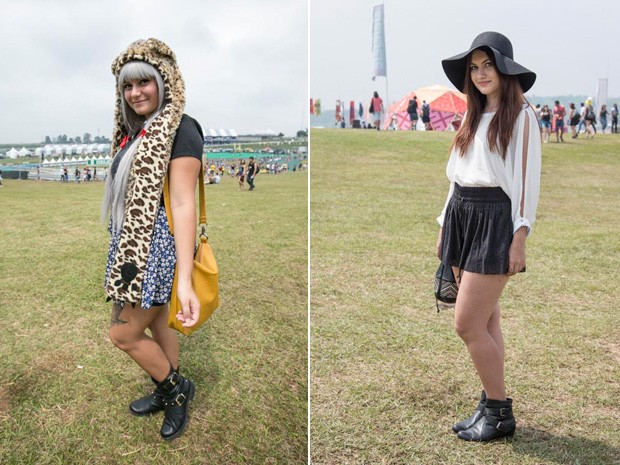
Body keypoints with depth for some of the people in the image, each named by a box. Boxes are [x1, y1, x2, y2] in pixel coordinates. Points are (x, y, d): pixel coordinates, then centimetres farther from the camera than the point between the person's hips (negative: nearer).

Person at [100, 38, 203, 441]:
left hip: (159, 246, -8)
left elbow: (183, 203, -24)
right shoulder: (137, 132, 13)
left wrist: (185, 280, -29)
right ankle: (168, 394, 34)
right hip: (136, 245, 8)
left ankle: (177, 388, 20)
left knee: (123, 333, -1)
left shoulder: (180, 128, -15)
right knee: (157, 323, 17)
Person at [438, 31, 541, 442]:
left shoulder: (521, 116, -4)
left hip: (494, 221, -7)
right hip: (462, 218, 7)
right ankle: (489, 405, 23)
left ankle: (501, 414, 10)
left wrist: (519, 240, -17)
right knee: (486, 323, 12)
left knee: (467, 324, -8)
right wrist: (446, 228, 15)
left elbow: (528, 179, -10)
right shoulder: (474, 116, 16)